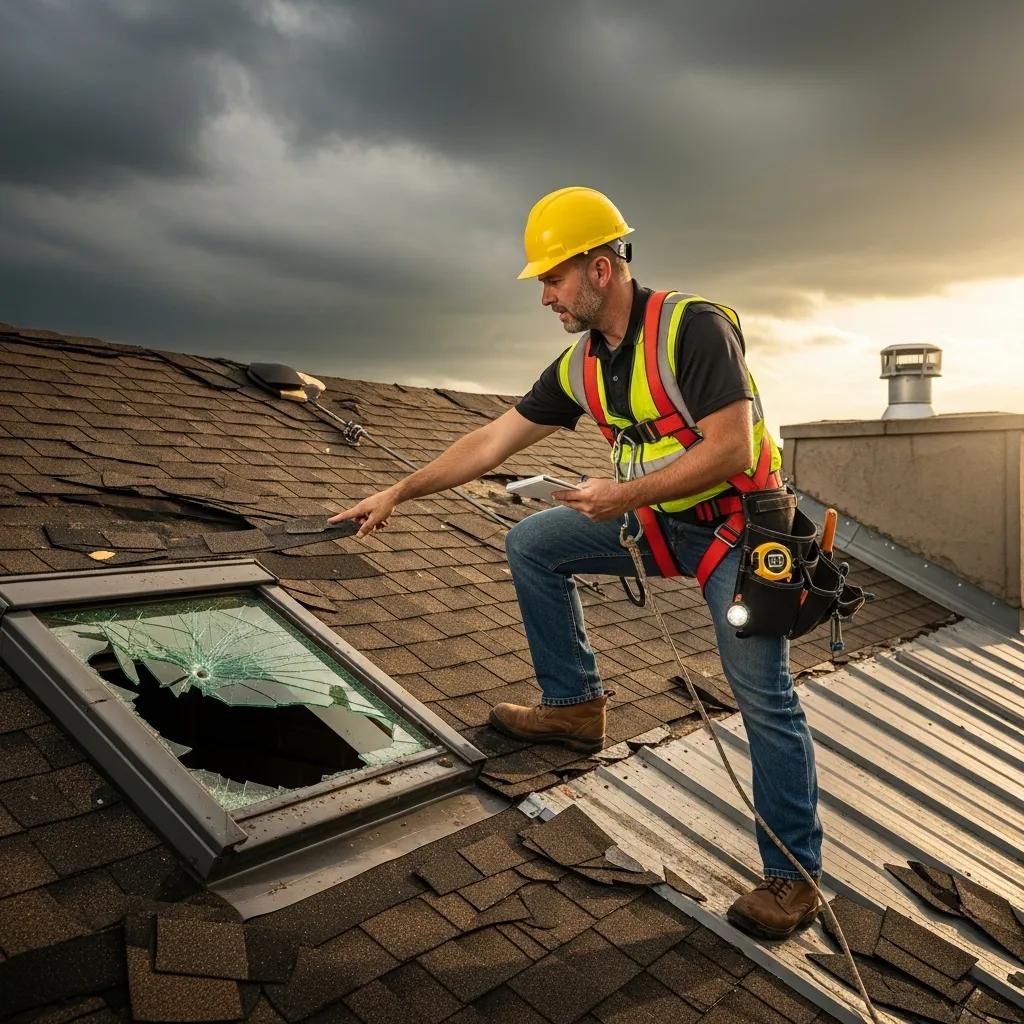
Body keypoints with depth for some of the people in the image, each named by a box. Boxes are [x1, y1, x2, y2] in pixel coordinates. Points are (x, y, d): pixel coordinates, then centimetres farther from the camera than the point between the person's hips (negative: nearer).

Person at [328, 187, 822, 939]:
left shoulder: (693, 327, -22)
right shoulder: (580, 366, 0)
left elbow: (731, 447, -27)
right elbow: (492, 441, 3)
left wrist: (624, 496, -23)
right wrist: (397, 494, 3)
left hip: (734, 524, -7)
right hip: (655, 521, 7)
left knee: (766, 702, -6)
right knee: (531, 544, 3)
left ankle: (793, 877, 12)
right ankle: (574, 705, 12)